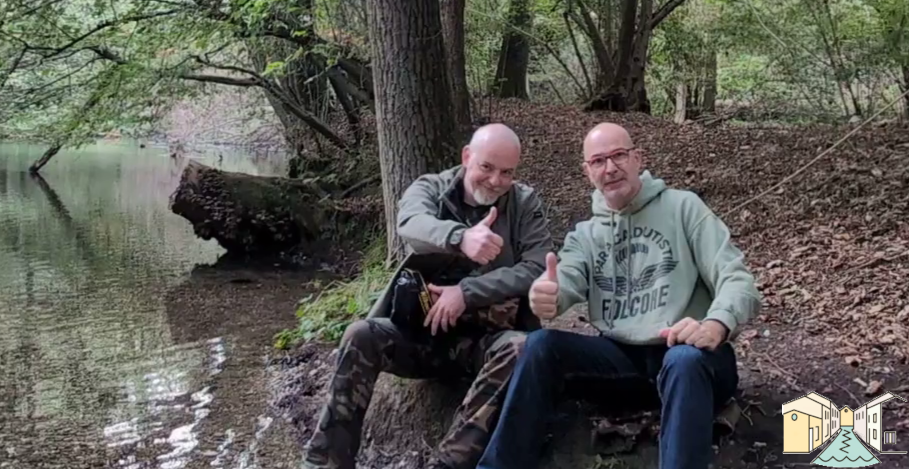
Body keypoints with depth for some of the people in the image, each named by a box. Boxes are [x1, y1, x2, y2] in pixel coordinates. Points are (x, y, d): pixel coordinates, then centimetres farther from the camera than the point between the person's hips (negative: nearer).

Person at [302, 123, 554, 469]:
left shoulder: (526, 203, 3)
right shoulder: (430, 188, 2)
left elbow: (538, 268, -10)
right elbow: (412, 225, -23)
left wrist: (467, 292, -21)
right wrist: (461, 237, -46)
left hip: (488, 336, -1)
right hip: (424, 328, 1)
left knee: (519, 348, -34)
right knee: (361, 335, -26)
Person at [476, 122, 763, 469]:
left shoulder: (683, 207, 3)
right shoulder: (584, 234, 14)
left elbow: (736, 278, -5)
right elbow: (565, 282, -6)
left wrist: (715, 327, -28)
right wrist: (546, 296, -33)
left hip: (686, 354, -3)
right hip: (620, 356, 3)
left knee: (685, 360, -38)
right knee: (541, 345, -20)